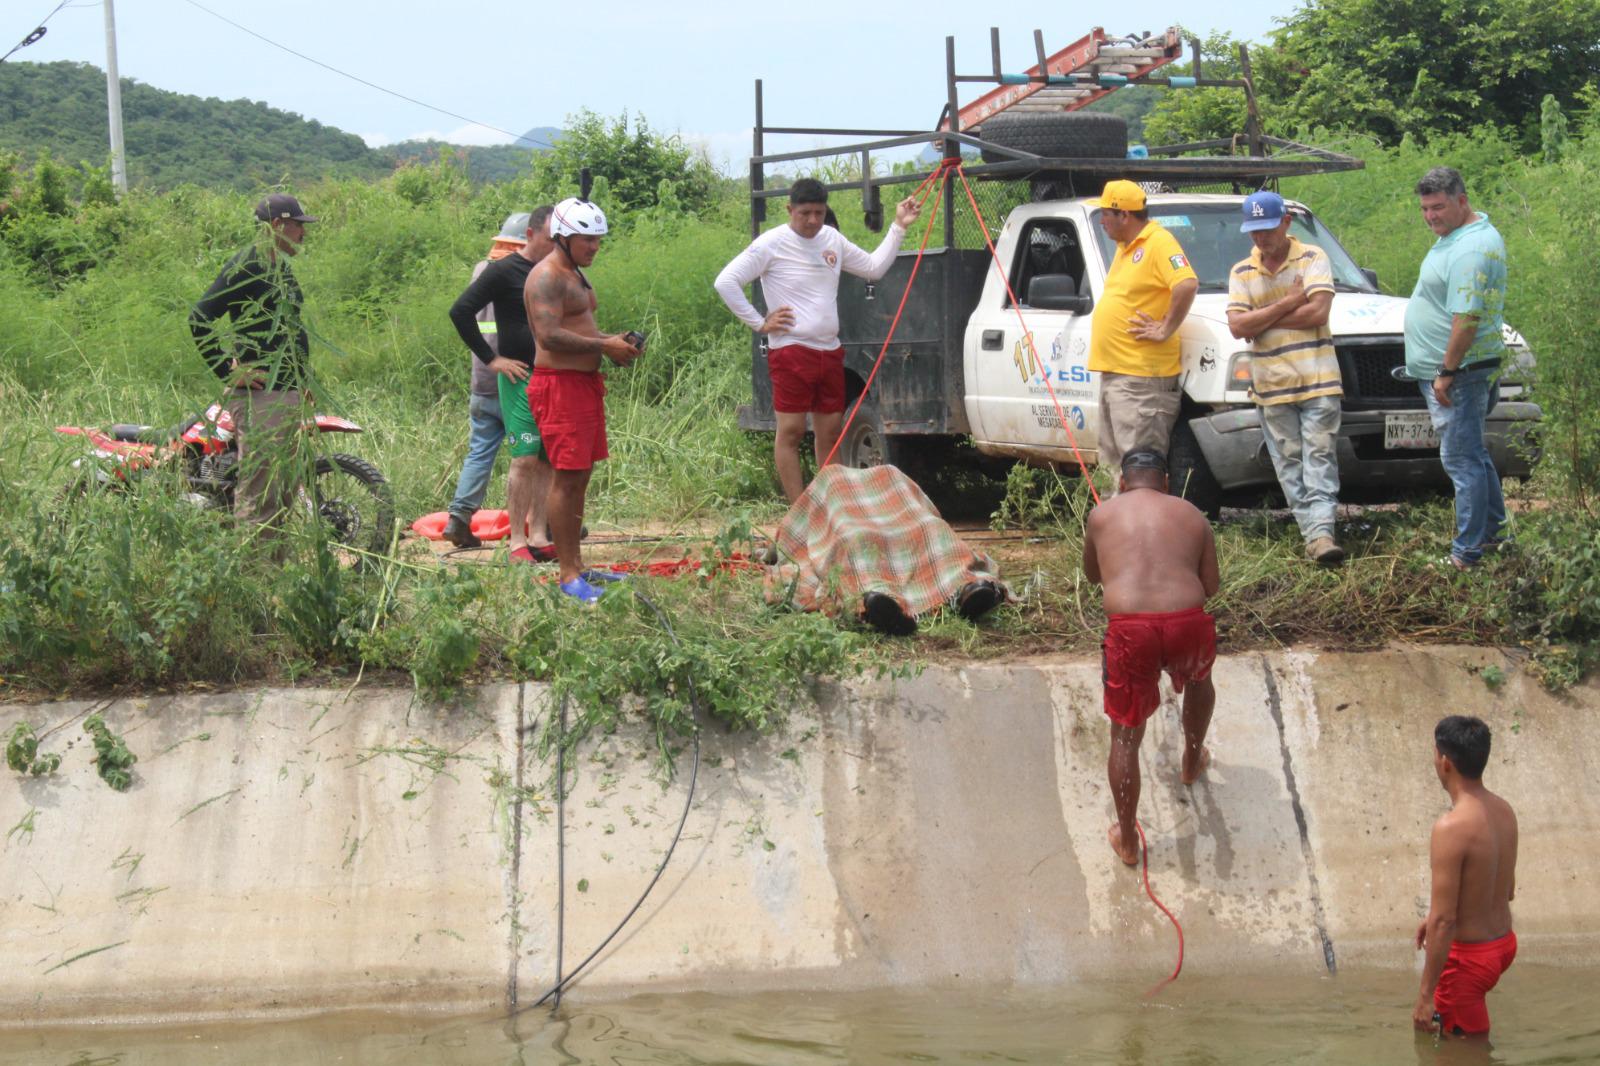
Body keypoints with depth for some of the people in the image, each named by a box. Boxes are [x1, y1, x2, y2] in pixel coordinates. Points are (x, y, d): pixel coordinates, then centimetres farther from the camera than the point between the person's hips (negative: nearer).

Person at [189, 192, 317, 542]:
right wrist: (229, 373, -16)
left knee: (289, 486, 12)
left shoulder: (283, 270, 18)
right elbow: (199, 320, -17)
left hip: (290, 395, 10)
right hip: (260, 396, -10)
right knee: (260, 491, -11)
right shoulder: (245, 268, -12)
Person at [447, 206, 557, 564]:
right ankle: (517, 542, -4)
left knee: (547, 461, 7)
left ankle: (538, 537, 13)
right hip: (520, 377, -6)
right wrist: (491, 359, -11)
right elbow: (460, 311, -11)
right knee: (525, 460, -9)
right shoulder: (504, 271, -7)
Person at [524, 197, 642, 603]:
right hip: (561, 385, -10)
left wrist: (613, 340, 10)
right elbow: (549, 335, -24)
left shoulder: (574, 274, 19)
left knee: (580, 477, 13)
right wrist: (604, 346, -19)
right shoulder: (547, 277, -14)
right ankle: (568, 575, -7)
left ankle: (576, 565, 20)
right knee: (567, 478, -9)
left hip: (586, 382, 10)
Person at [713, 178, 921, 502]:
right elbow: (725, 282, -9)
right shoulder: (772, 244, -7)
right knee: (791, 431, -6)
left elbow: (874, 268, 21)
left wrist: (898, 228, 14)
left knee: (830, 431, 9)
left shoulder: (832, 239, 13)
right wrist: (759, 323, -9)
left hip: (829, 351, 7)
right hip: (791, 351, -7)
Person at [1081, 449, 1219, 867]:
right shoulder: (1191, 515, 17)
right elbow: (1211, 586, 18)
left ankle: (1127, 841, 17)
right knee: (1198, 679, 37)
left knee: (1125, 734, 12)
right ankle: (1192, 762, 58)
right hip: (1188, 621, 2)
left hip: (1130, 628, -2)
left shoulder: (1101, 515, 15)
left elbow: (1093, 575, 29)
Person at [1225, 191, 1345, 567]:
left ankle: (1321, 532, -17)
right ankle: (1312, 532, 4)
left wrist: (1260, 320, -7)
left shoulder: (1312, 259, 1)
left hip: (1317, 379, -3)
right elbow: (1237, 326, -3)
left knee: (1320, 457, -9)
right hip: (1270, 385, 3)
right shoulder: (1241, 272, 9)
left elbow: (1318, 311, -13)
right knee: (1289, 464, 2)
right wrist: (1287, 304, -11)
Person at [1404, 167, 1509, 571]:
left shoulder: (1467, 250, -23)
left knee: (1461, 458, -6)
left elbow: (1467, 319, -28)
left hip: (1458, 369, -11)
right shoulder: (1481, 232, 13)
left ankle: (1468, 553, -3)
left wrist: (1447, 373, -24)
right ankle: (1492, 530, 31)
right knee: (1473, 453, 20)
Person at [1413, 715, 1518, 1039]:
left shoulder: (1451, 828, -28)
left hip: (1468, 955, -8)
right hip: (1504, 943, 8)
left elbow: (1443, 921, -26)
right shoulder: (1504, 811, -2)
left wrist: (1426, 995, -20)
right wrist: (1438, 918, 22)